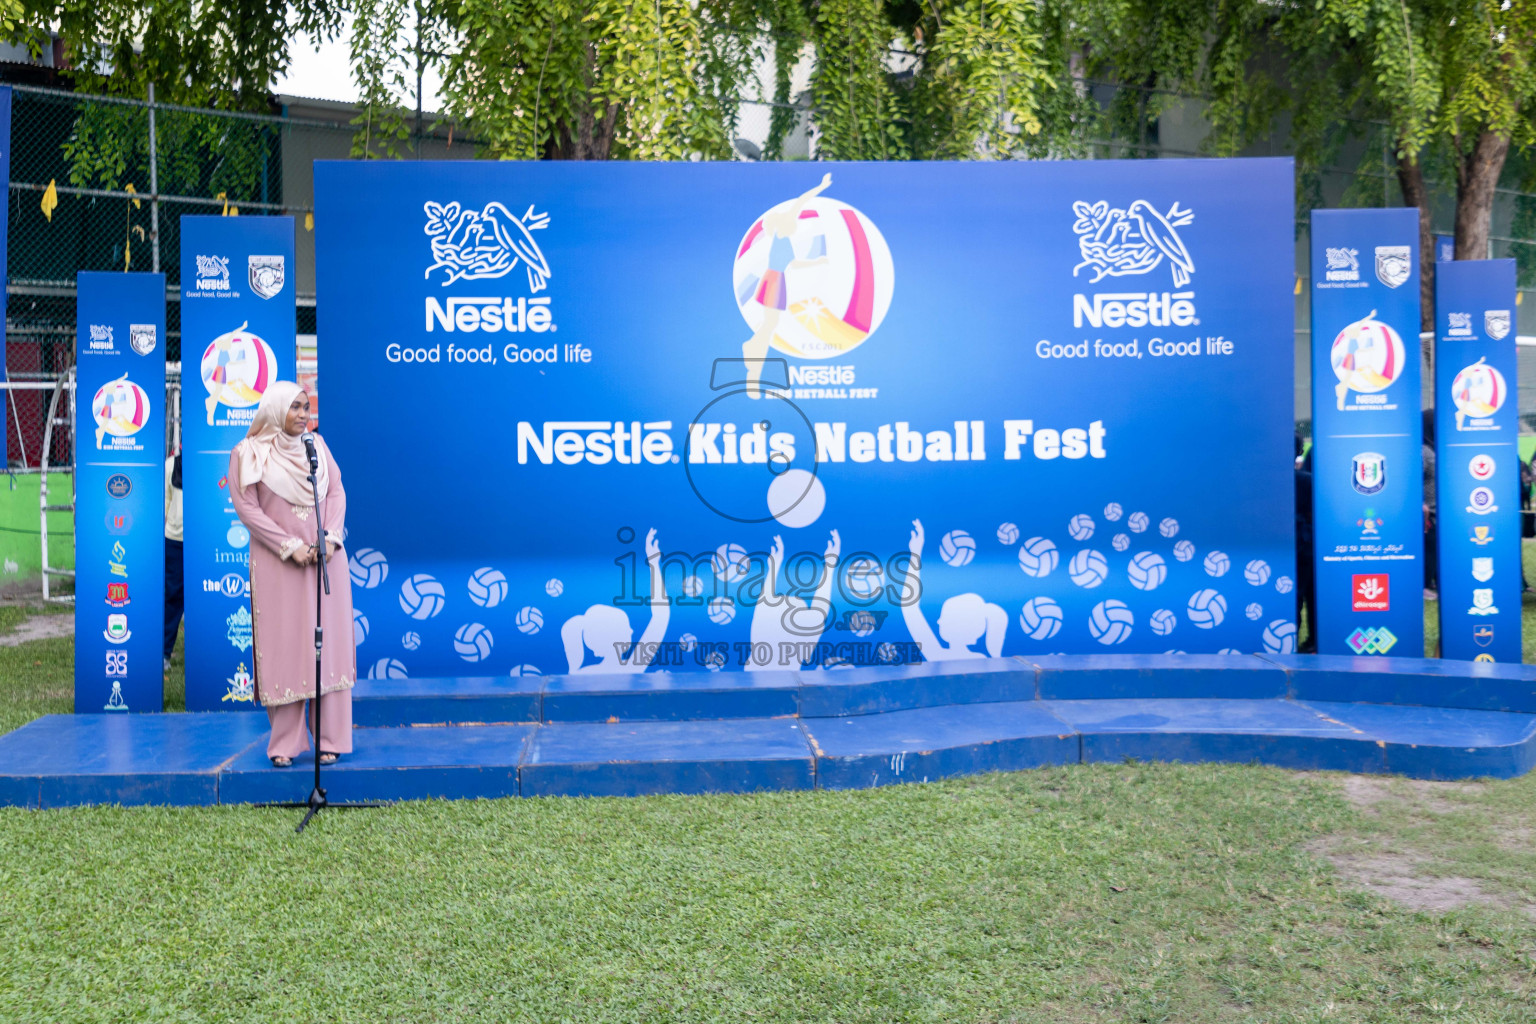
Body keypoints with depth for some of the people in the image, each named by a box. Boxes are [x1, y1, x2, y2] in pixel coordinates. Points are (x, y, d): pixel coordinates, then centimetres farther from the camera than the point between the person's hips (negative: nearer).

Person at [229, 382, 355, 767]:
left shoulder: (316, 445, 9)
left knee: (329, 644, 2)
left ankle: (330, 739, 8)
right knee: (282, 647, -1)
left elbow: (337, 492, 7)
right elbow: (246, 506, -7)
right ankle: (285, 743, 7)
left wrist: (330, 537, -9)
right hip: (278, 565, -3)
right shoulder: (248, 453, -2)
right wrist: (290, 547, -13)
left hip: (325, 559, 3)